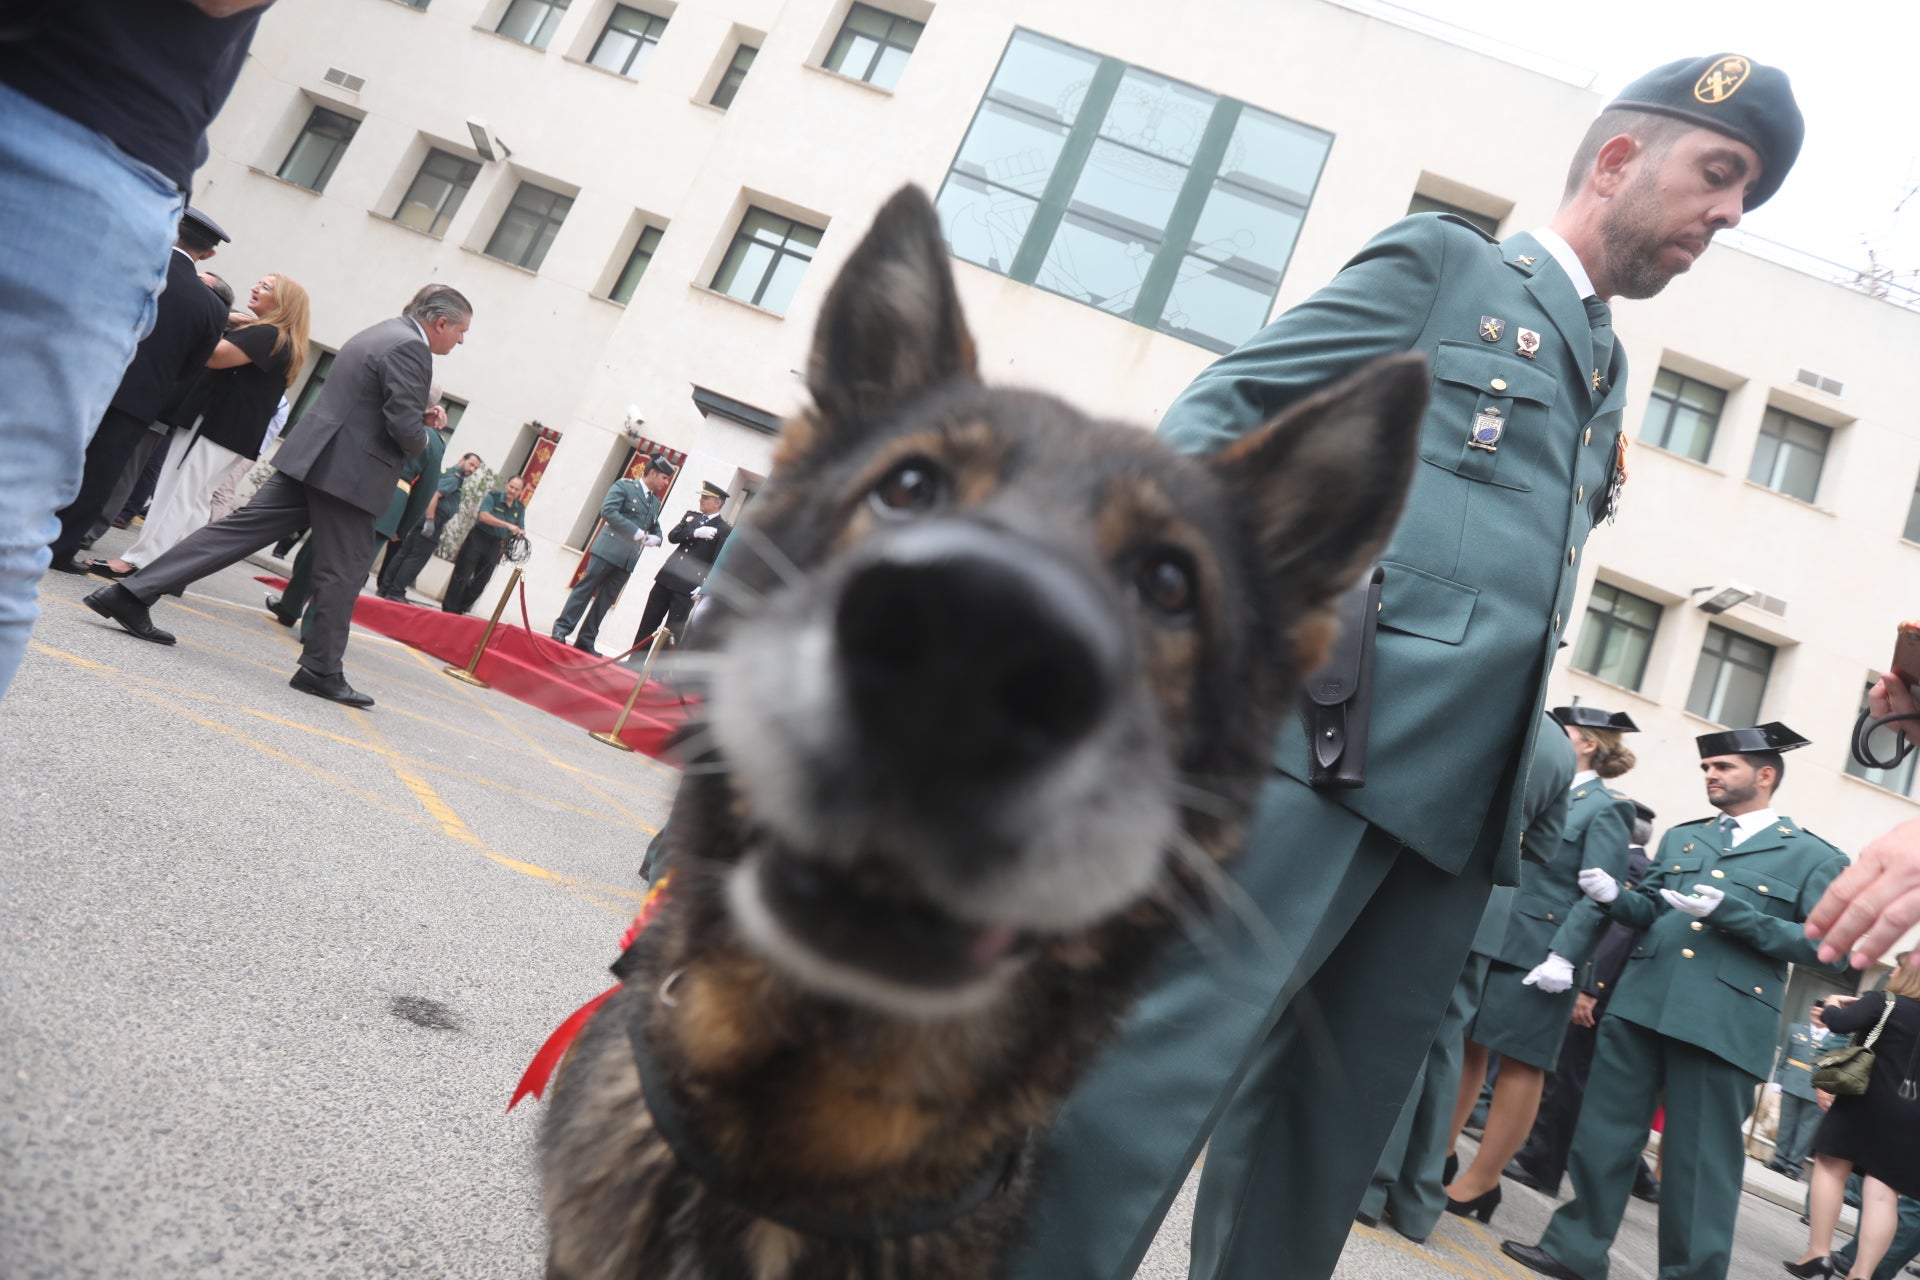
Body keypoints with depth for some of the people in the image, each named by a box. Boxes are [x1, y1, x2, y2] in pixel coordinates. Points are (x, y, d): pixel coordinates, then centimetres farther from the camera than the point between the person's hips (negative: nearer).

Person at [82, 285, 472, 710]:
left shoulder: (374, 335, 18)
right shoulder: (410, 347, -13)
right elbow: (406, 426, -21)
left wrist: (415, 416, 17)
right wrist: (421, 439, 1)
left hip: (311, 456, 9)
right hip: (347, 471, -9)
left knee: (239, 530, 9)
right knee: (342, 574, 2)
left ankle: (131, 594, 9)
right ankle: (321, 669, 10)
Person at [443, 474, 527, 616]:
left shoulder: (520, 508, 3)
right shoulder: (493, 496, -13)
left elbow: (519, 529, 9)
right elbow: (483, 516, -28)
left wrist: (520, 533, -17)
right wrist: (507, 525, -35)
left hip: (495, 546, 5)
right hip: (477, 539, -5)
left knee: (480, 582, 8)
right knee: (462, 576, -1)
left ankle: (460, 609, 20)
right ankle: (449, 609, 8)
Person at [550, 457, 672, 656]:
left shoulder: (655, 502, 18)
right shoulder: (624, 486, -2)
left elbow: (656, 529, 24)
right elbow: (608, 510, -14)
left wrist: (654, 539, -2)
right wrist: (637, 532, -17)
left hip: (629, 558, 6)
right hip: (609, 549, -6)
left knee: (606, 599, 6)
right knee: (585, 589, -2)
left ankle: (586, 640, 9)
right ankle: (562, 628, 5)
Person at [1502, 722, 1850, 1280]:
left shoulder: (1815, 859, 4)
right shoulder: (1680, 838, 19)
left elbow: (1821, 943, -6)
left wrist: (1728, 912, -16)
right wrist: (1614, 895, -3)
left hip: (1722, 1025, -5)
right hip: (1642, 1004, 5)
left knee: (1701, 1158, 2)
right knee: (1604, 1132, 8)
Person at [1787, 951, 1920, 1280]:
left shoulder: (1883, 1001, -6)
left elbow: (1841, 1023, -18)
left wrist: (1832, 1009, 3)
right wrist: (1854, 1006, 20)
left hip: (1868, 1102, -5)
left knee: (1830, 1166, 5)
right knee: (1883, 1190, 0)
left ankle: (1818, 1253, 2)